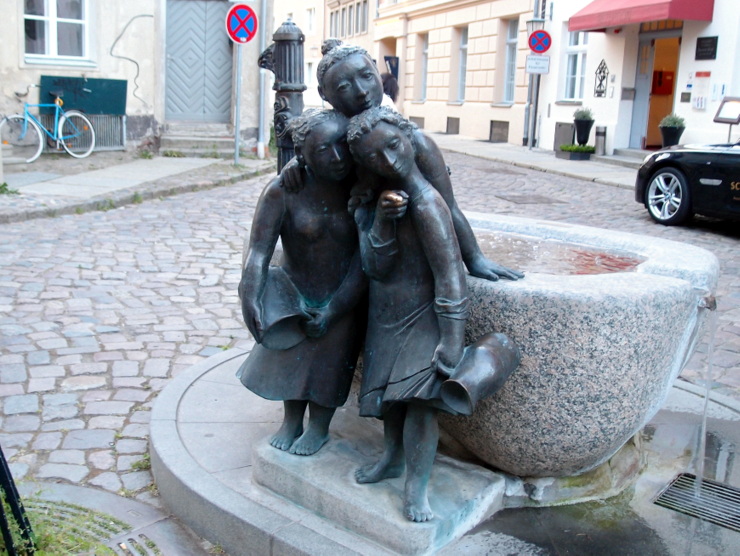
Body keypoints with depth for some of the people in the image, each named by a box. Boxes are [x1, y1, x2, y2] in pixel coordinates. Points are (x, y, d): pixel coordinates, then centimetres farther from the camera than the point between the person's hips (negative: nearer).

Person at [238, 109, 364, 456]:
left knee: (329, 360, 7)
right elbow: (258, 252, -29)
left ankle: (319, 428, 32)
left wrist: (333, 311, -21)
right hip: (295, 294, 1)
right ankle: (291, 421, 38)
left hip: (345, 298, -1)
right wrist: (251, 300, -45)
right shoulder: (282, 191, -24)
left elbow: (364, 260, -20)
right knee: (290, 357, 14)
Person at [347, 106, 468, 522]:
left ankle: (417, 488, 2)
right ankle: (393, 458, 36)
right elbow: (375, 267, -8)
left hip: (424, 316, -7)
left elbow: (449, 278, -22)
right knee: (390, 390, 16)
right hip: (387, 314, 7)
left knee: (419, 394, -11)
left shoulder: (426, 203, -22)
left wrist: (450, 342, -24)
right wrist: (381, 219, -24)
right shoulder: (374, 196, -1)